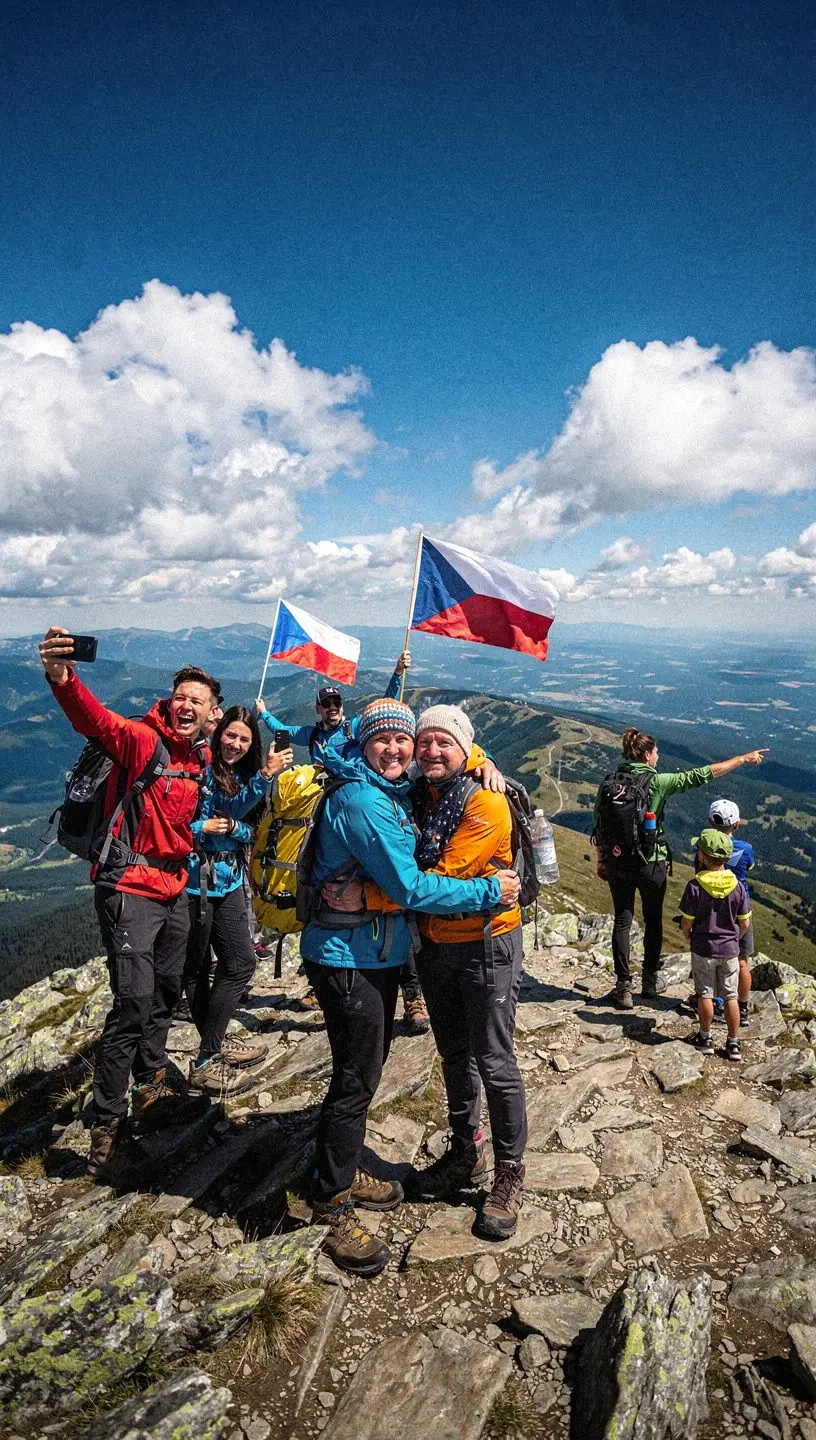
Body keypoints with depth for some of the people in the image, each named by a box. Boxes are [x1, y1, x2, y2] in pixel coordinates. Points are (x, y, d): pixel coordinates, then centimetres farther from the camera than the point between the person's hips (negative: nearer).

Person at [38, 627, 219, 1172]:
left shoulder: (202, 757, 8)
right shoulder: (139, 738, -14)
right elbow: (95, 719, -36)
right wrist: (64, 680, -56)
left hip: (174, 889, 8)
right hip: (130, 890, -7)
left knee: (166, 994, 19)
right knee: (134, 1003, -8)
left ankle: (151, 1090, 40)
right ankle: (107, 1121, 11)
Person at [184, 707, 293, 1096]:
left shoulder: (243, 777, 8)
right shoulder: (202, 770, -13)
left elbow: (250, 831, 1)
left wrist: (233, 827, -17)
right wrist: (202, 828, -20)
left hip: (229, 882, 7)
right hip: (196, 882, -7)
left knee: (241, 963, 13)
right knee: (197, 970, 5)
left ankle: (217, 1042, 31)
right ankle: (206, 1062, 15)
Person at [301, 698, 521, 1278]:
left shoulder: (397, 793, 6)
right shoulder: (360, 800, -23)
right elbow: (409, 887, -25)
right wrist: (488, 891, -18)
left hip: (378, 952, 10)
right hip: (347, 957, -10)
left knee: (369, 1064, 21)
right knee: (356, 1078, 1)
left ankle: (345, 1173, 41)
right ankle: (331, 1203, 20)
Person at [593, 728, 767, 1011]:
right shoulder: (657, 782, -14)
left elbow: (598, 824, 1)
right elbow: (701, 775, -10)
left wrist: (601, 860, 13)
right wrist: (743, 759, -1)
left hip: (618, 862, 3)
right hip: (651, 862, -3)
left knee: (622, 921, 12)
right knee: (653, 921, 17)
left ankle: (623, 987, 15)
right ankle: (650, 980, 32)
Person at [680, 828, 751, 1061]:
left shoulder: (695, 886, -18)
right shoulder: (738, 886, -8)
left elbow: (687, 921, -12)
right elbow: (745, 923, -1)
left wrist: (688, 935, 10)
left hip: (703, 949, -3)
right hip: (730, 949, 3)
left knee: (705, 994, 10)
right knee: (730, 997, 12)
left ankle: (705, 1038, 22)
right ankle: (733, 1044, 19)